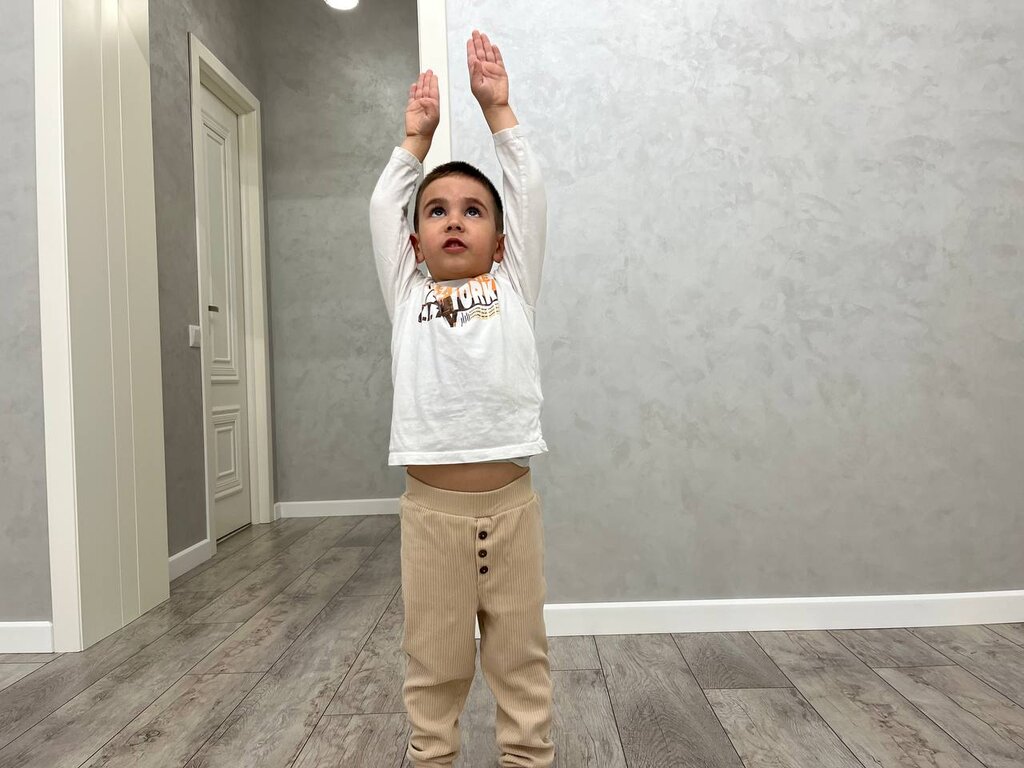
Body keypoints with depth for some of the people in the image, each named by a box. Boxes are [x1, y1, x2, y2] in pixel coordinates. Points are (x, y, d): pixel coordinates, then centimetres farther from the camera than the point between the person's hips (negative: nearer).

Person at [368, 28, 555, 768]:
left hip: (511, 501, 0)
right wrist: (416, 136, 21)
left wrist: (497, 106, 12)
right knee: (434, 661, 13)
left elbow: (531, 194, 7)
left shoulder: (512, 288, 8)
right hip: (431, 506, 0)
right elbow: (382, 208, 12)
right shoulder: (407, 295, 10)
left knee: (521, 656, 14)